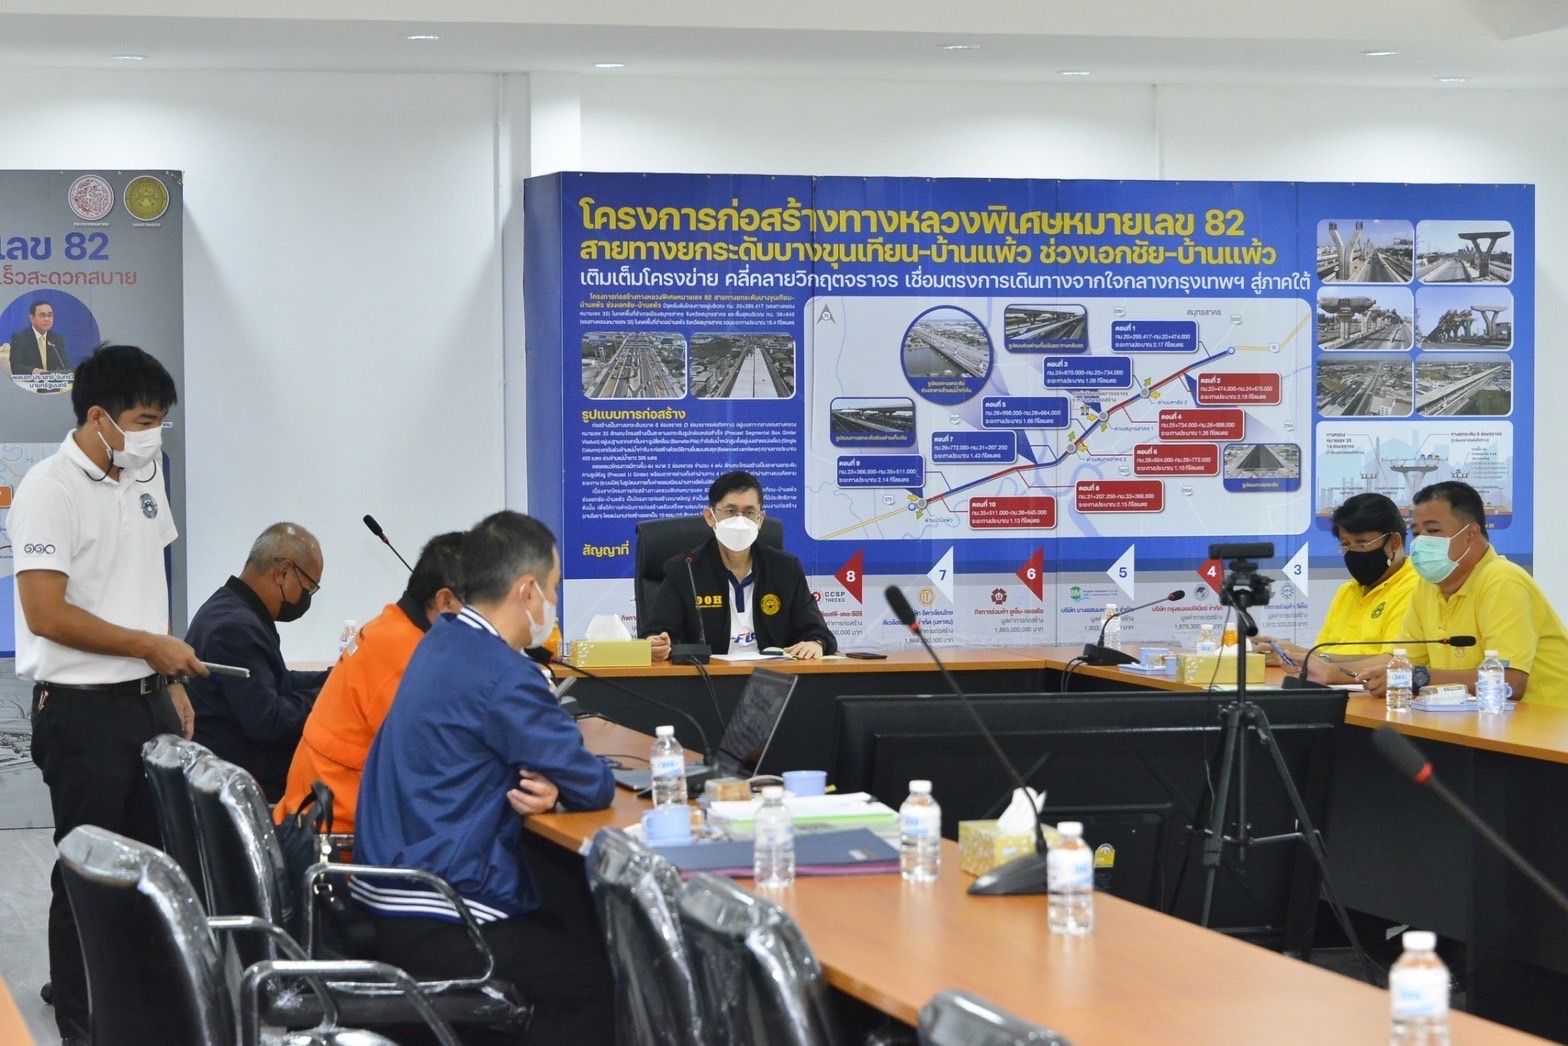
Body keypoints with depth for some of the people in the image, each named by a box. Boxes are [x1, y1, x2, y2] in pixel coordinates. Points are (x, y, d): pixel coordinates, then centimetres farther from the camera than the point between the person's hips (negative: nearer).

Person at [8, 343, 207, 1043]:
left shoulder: (141, 481, 11)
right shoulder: (51, 489, -14)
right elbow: (46, 613, -21)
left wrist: (171, 684, 15)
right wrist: (151, 646, -14)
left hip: (148, 701, 7)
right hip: (84, 713, -7)